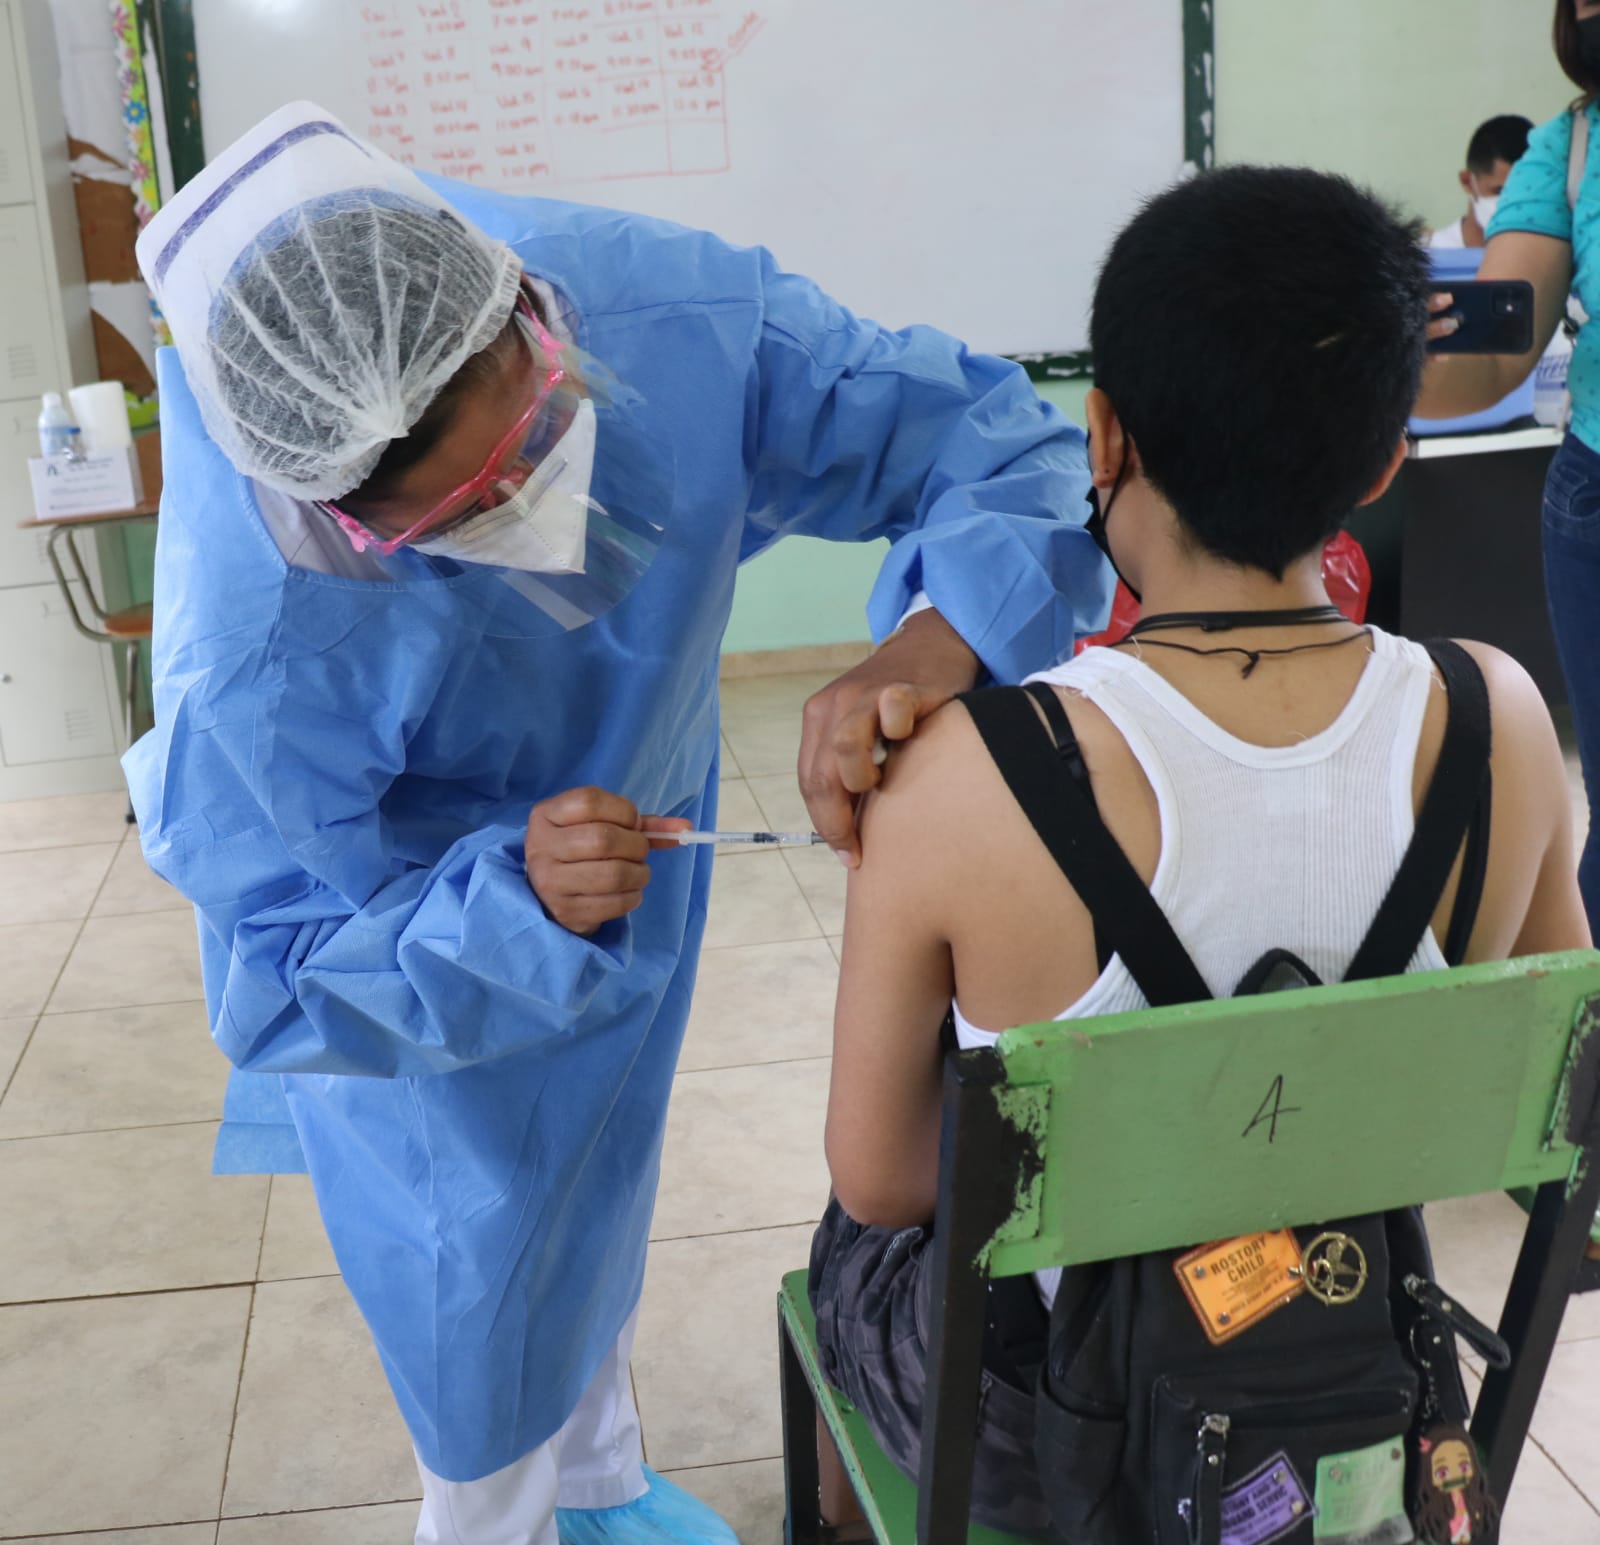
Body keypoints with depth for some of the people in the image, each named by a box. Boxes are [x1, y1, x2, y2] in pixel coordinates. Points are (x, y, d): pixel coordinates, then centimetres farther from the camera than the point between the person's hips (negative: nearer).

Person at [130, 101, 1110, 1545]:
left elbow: (995, 436, -27)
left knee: (602, 1204, 27)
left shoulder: (682, 317, -34)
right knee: (479, 1274, 12)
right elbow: (283, 987, -29)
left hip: (632, 835, 5)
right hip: (409, 930, -4)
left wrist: (936, 636, -49)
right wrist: (517, 899, -48)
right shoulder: (252, 660, -42)